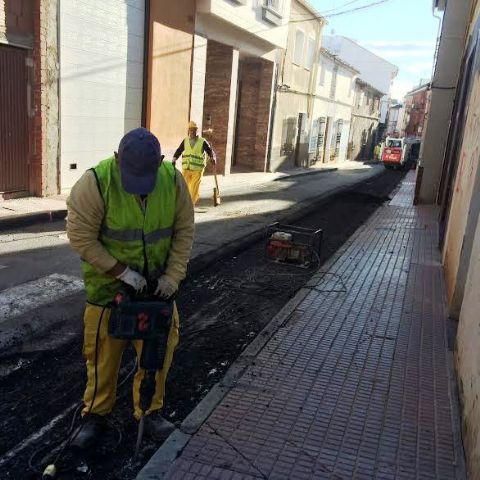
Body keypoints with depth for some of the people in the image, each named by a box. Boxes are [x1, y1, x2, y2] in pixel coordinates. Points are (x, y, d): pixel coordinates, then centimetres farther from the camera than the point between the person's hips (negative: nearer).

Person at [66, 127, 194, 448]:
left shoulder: (174, 181, -14)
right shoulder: (96, 182, -24)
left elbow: (184, 231, -5)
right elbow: (81, 237, -19)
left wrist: (173, 275, -13)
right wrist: (122, 272, -22)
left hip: (157, 283, 3)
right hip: (108, 282, -3)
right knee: (104, 351, 9)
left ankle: (150, 410, 31)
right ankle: (97, 414, 31)